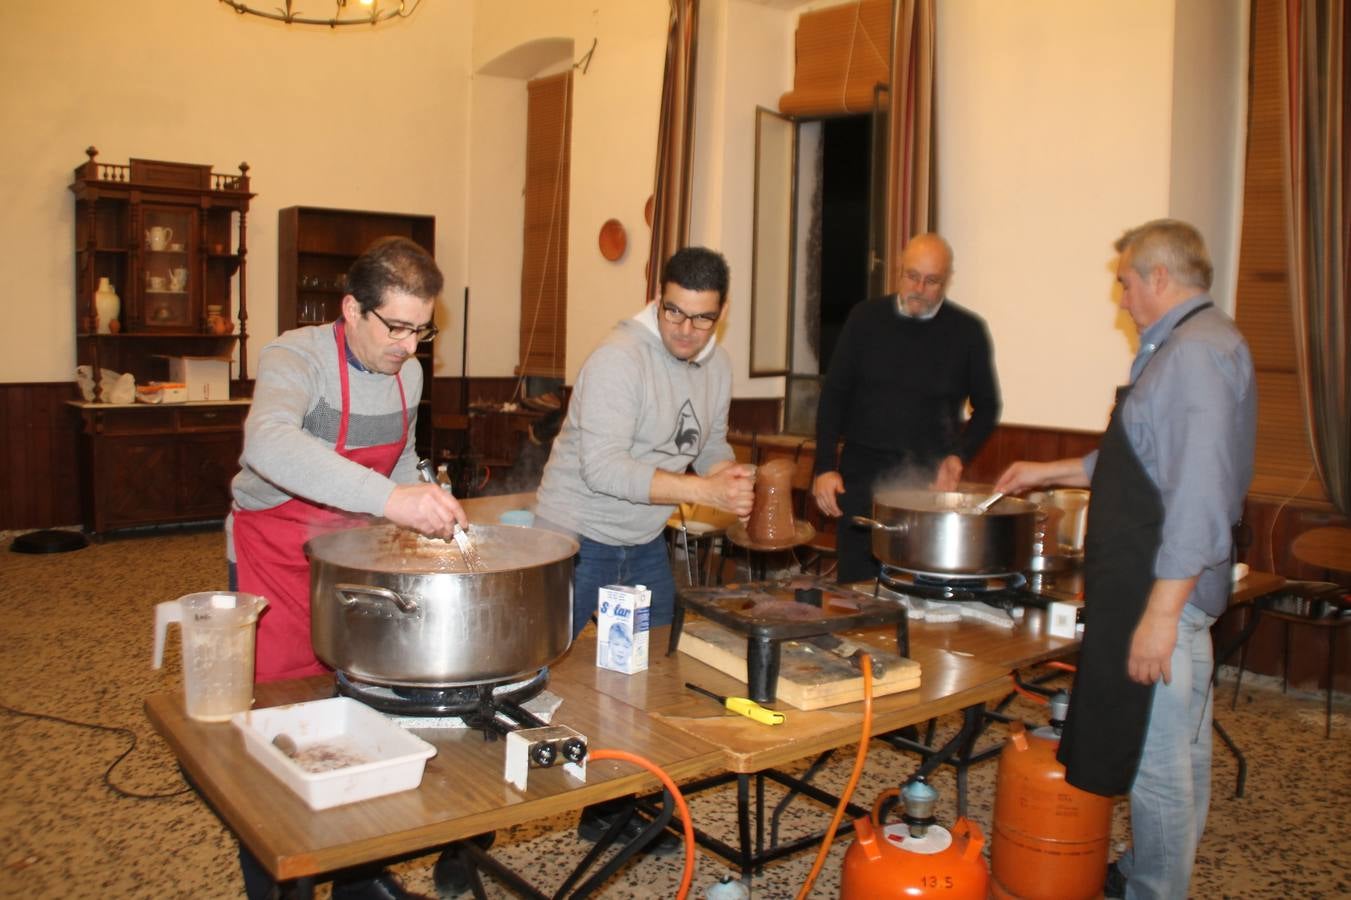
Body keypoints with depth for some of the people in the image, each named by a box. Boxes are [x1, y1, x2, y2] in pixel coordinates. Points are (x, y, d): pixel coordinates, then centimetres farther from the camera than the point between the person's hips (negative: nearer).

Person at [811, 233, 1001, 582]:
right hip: (862, 475, 1)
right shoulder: (866, 318, 3)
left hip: (930, 480, -1)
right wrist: (824, 467, -2)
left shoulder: (967, 330, 2)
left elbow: (986, 407, 11)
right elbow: (834, 394, 5)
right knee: (856, 584, 4)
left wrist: (959, 456, -7)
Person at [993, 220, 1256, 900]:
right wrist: (1050, 473, 26)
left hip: (1165, 589, -11)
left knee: (1157, 759, 2)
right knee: (1178, 748, 21)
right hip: (1156, 587, 11)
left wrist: (1161, 613, -26)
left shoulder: (1196, 352, -18)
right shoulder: (1183, 346, 15)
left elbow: (1198, 497, -25)